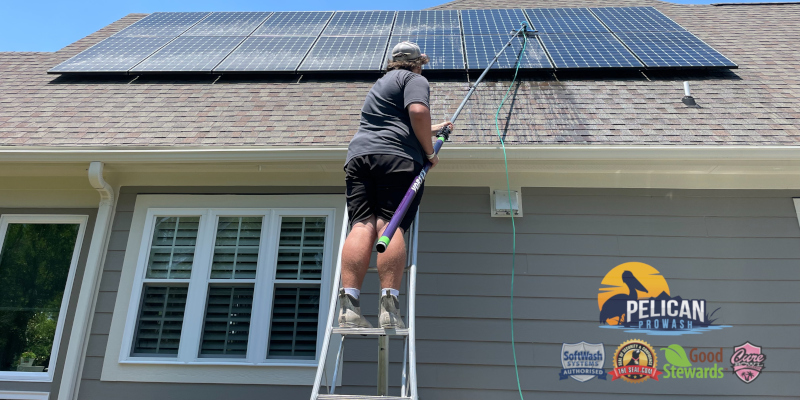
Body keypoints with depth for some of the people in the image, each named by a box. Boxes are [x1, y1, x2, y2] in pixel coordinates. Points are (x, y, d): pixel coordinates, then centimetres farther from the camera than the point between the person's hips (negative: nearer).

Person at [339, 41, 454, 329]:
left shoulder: (382, 83, 38)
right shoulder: (415, 80, 12)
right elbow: (418, 112, -11)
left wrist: (434, 129, 63)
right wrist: (430, 152, 0)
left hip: (359, 154, 6)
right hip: (397, 158, -6)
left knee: (362, 226, -9)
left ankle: (349, 303, -23)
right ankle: (388, 305, -26)